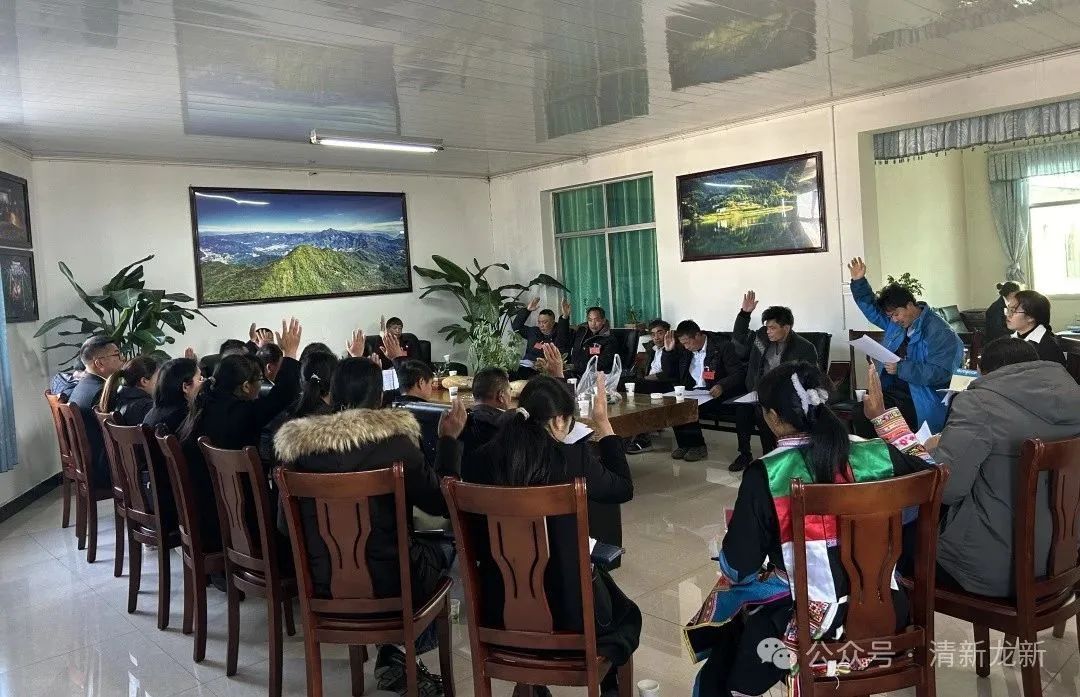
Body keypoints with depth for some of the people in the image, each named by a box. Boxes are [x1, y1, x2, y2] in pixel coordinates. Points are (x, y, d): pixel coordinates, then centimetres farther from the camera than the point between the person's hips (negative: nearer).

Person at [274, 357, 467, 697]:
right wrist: (449, 439, 2)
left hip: (321, 580, 5)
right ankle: (401, 658, 31)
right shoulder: (393, 440, -18)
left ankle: (392, 655, 28)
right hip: (383, 580, -4)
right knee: (444, 548, 25)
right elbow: (440, 502, -6)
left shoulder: (299, 441, -7)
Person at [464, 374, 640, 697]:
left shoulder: (481, 460, -12)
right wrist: (603, 424, 7)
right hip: (567, 608, -2)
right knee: (627, 615, 31)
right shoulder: (574, 457, -20)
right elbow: (624, 488, 2)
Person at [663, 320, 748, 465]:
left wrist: (722, 386, -28)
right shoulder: (683, 350, 11)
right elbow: (670, 373, 18)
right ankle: (687, 444, -7)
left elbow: (739, 374, -10)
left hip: (715, 394, -5)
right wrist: (668, 351, 3)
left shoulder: (723, 347, -6)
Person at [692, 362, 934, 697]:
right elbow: (925, 464, 15)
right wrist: (882, 413, 18)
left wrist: (736, 530, 7)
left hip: (812, 620, -5)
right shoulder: (871, 455, -8)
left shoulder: (765, 475, -18)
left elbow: (737, 570, -12)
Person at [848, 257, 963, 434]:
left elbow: (939, 373, -18)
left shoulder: (941, 333, -10)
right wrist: (858, 281, 15)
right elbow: (872, 308, 28)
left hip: (917, 403, -7)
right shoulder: (896, 321, 16)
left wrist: (901, 368, -22)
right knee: (860, 416, -22)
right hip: (887, 393, 7)